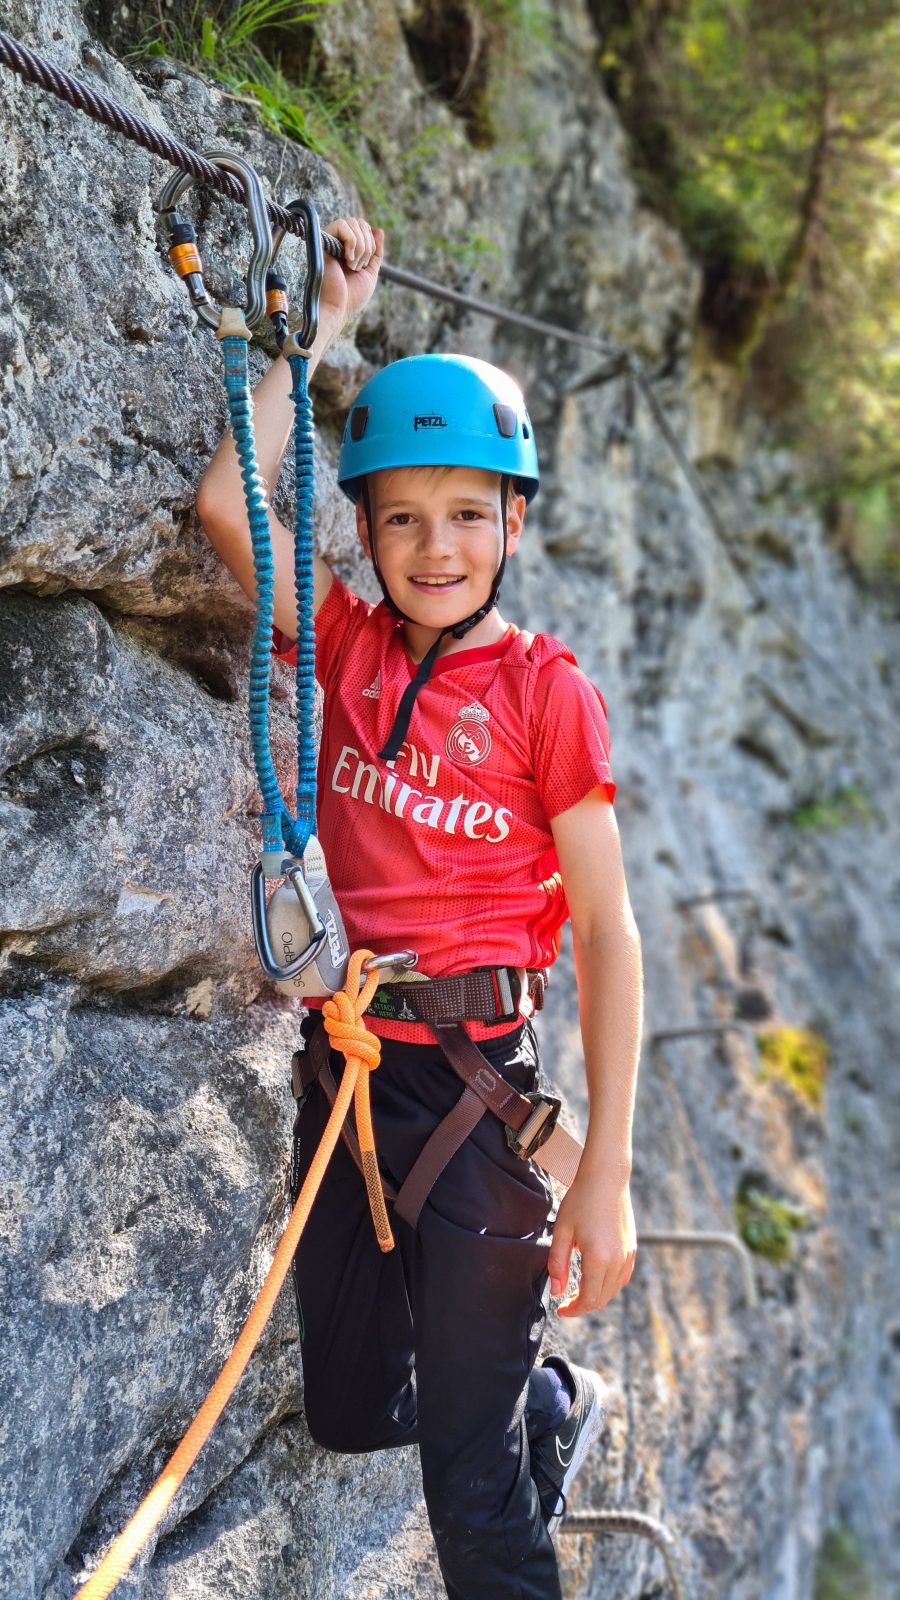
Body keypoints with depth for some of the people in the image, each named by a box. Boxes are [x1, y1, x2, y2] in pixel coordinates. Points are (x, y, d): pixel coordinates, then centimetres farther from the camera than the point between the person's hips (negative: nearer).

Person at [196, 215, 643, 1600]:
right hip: (341, 1064, 5)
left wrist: (607, 1173, -13)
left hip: (476, 1076, -5)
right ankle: (550, 1396, 45)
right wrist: (329, 317, 4)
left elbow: (606, 932, -9)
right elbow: (227, 505, -3)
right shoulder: (350, 646, 5)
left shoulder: (548, 692, -8)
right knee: (346, 1414, 21)